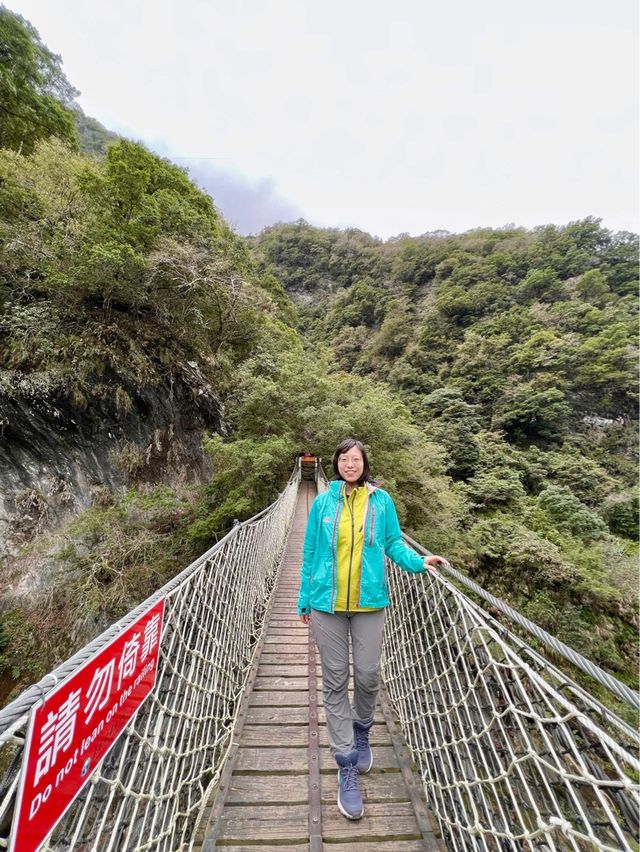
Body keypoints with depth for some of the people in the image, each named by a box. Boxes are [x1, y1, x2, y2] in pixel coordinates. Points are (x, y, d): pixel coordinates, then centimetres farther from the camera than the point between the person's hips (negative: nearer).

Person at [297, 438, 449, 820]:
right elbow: (310, 553, 3)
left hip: (369, 602, 0)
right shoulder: (323, 502, -3)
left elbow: (393, 544, 3)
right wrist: (305, 598, 6)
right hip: (327, 603, 0)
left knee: (368, 675, 11)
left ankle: (362, 731, 44)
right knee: (335, 681, 9)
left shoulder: (381, 501, -3)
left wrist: (419, 561, -15)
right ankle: (347, 766, 31)